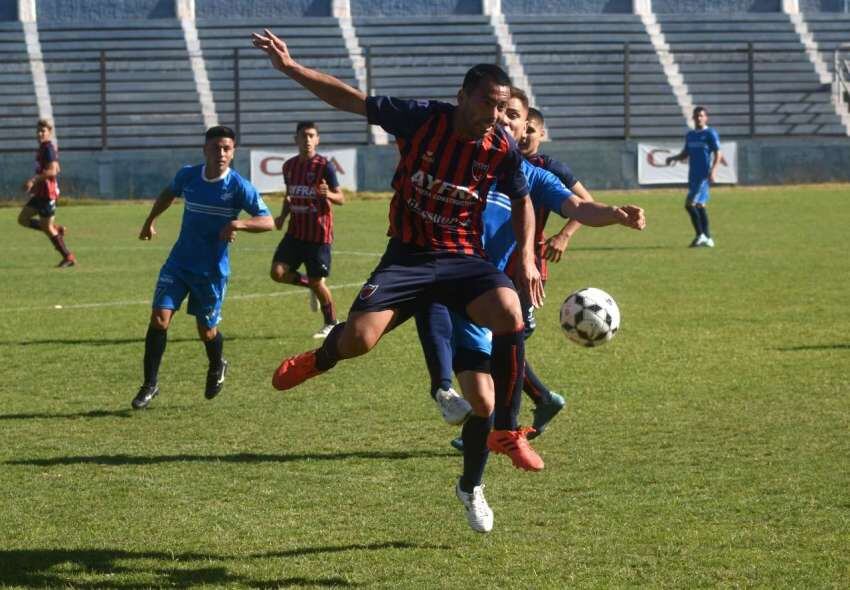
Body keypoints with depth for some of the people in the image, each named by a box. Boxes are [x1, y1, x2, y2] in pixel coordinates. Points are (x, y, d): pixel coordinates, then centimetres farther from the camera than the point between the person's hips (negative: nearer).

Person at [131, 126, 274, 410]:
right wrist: (150, 221, 22)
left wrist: (239, 223, -33)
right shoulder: (187, 176, -3)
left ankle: (217, 368, 42)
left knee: (207, 331, 7)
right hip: (179, 263, 2)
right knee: (159, 318, -12)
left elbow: (268, 221, -17)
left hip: (212, 270, -2)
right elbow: (169, 193, 20)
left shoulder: (239, 187, -14)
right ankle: (150, 384, -1)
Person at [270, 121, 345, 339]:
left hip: (319, 233, -5)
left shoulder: (324, 166, -9)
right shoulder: (289, 166, 7)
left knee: (317, 282, -1)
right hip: (296, 231, 5)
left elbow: (341, 199, -7)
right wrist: (282, 216, 3)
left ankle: (331, 324, 20)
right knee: (278, 272, -10)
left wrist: (328, 194, -29)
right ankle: (311, 285, 18)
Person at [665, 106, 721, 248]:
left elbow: (718, 154, -9)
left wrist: (713, 170, -21)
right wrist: (673, 158, 2)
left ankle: (701, 235, -9)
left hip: (703, 175, -8)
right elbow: (685, 154, 21)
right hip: (693, 175, 8)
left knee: (690, 204, -15)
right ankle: (707, 238, 14)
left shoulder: (710, 134, -5)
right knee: (700, 206, 9)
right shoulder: (690, 135, 15)